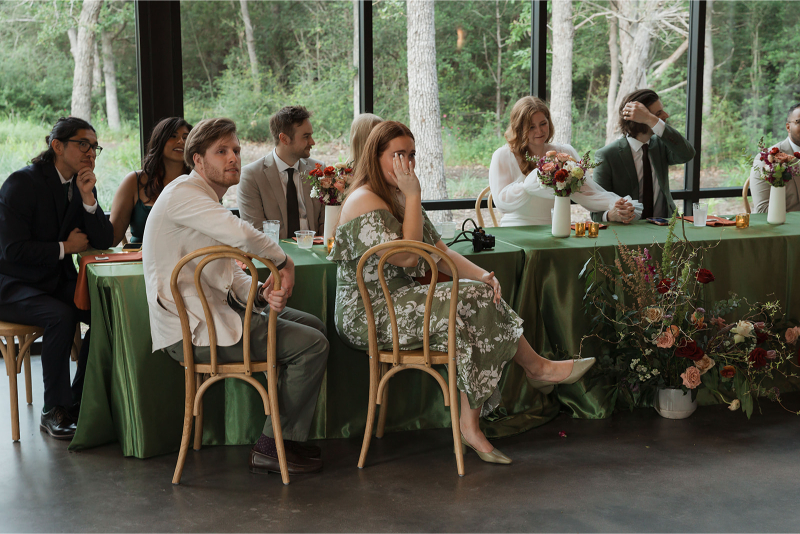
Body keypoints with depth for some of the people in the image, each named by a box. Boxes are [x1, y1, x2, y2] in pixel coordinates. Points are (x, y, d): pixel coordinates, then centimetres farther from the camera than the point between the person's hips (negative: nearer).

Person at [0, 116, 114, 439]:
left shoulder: (83, 185, 6)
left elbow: (104, 241, -2)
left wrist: (88, 198, -15)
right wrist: (65, 247, -13)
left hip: (58, 280, 7)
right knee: (61, 316, -32)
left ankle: (79, 400, -3)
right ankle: (54, 410, -18)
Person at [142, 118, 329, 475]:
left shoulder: (207, 200, 18)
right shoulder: (183, 194, -15)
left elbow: (229, 272, 16)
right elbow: (241, 235, -32)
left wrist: (263, 294, -5)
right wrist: (284, 262, -15)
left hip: (212, 312, 11)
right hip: (192, 330, -11)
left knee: (312, 325, 18)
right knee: (312, 344, -12)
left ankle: (288, 434, 22)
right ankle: (272, 448, -1)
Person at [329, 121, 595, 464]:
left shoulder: (398, 197, 16)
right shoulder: (364, 203, -14)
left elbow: (438, 251, 11)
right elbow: (408, 257, -23)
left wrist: (480, 275, -6)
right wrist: (413, 195, -19)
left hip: (399, 301, 9)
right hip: (372, 316, -9)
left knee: (481, 296, -13)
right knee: (471, 304, -21)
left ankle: (470, 427, -18)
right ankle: (538, 368, -1)